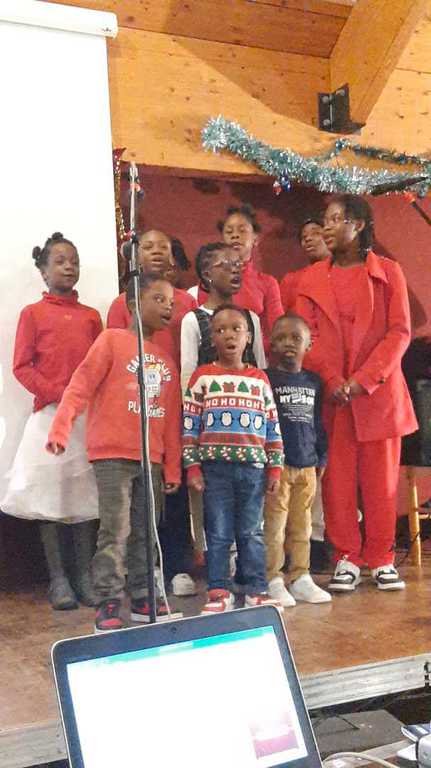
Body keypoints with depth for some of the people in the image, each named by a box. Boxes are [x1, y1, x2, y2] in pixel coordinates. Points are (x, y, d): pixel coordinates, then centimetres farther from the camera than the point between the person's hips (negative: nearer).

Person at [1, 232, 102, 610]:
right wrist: (57, 393, -12)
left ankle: (85, 576, 10)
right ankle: (58, 580, 6)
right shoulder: (33, 313, 4)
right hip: (50, 413, -3)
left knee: (85, 493, 3)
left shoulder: (91, 316, 14)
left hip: (89, 415, 3)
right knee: (50, 492, -1)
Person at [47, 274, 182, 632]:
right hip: (113, 455, -6)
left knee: (145, 533, 11)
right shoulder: (113, 339, -2)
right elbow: (80, 386, -9)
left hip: (152, 460, 6)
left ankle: (143, 598, 20)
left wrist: (172, 468, 14)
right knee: (115, 532, -6)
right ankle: (108, 605, 1)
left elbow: (172, 418, 15)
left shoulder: (166, 359, 15)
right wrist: (60, 430, -20)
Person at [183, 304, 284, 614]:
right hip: (215, 467, -2)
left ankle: (257, 590, 16)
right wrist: (192, 466, -5)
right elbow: (190, 425, 1)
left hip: (253, 467, 2)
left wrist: (275, 468, 6)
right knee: (218, 533, 4)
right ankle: (219, 593, 11)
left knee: (252, 532, 8)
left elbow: (272, 427, 10)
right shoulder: (202, 377, 2)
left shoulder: (260, 379, 9)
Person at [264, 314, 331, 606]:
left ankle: (300, 578, 20)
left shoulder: (314, 382, 12)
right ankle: (273, 580, 5)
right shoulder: (266, 379, -3)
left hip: (307, 465, 5)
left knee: (302, 526, 11)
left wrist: (321, 458, 14)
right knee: (274, 526, -3)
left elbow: (318, 423, 17)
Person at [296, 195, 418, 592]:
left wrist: (363, 380, -14)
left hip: (379, 392, -1)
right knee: (338, 478, 3)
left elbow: (399, 332, -4)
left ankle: (382, 559, 15)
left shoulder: (388, 272, 3)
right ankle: (347, 559, 14)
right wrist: (332, 380, -13)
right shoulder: (312, 280, 8)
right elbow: (305, 336, 2)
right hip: (330, 395, 1)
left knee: (381, 477, 4)